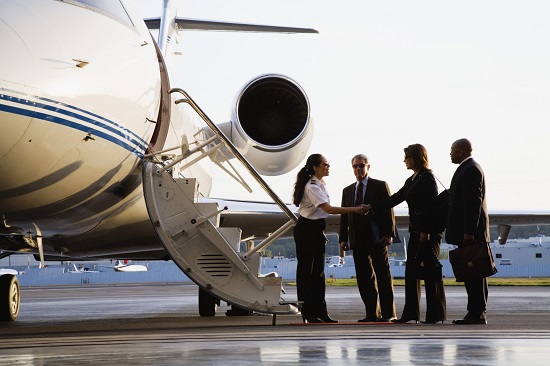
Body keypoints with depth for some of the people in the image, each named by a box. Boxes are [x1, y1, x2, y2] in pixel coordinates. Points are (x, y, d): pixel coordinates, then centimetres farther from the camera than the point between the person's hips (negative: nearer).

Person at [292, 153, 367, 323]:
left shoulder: (319, 185, 11)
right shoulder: (312, 187, -19)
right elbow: (328, 209, -27)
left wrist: (322, 232, 17)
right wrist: (355, 209, -26)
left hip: (316, 229, 10)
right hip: (306, 231, -10)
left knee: (318, 271, 8)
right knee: (306, 271, -3)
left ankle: (320, 312, 11)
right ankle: (308, 314, 1)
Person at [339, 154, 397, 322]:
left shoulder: (380, 186, 4)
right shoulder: (347, 191, 17)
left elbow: (388, 210, -2)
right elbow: (344, 216, 15)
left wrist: (388, 234, -12)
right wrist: (343, 238, 5)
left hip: (377, 239, -5)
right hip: (358, 241, 5)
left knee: (384, 277, -1)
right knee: (364, 279, 4)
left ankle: (388, 313, 1)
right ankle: (372, 313, 8)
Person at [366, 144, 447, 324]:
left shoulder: (427, 177, -9)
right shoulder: (411, 180, 18)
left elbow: (431, 204, -16)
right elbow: (395, 199, 22)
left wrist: (426, 231, -21)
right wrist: (371, 207, 19)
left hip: (428, 232, -9)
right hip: (416, 232, 9)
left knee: (431, 272, -6)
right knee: (411, 272, 8)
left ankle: (436, 314, -2)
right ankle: (411, 312, 11)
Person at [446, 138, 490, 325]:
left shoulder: (470, 170, -13)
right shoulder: (469, 168, 19)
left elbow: (473, 202, -20)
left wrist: (469, 232, -23)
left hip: (470, 233, -10)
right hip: (467, 231, 10)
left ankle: (477, 314, -7)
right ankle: (475, 313, 12)